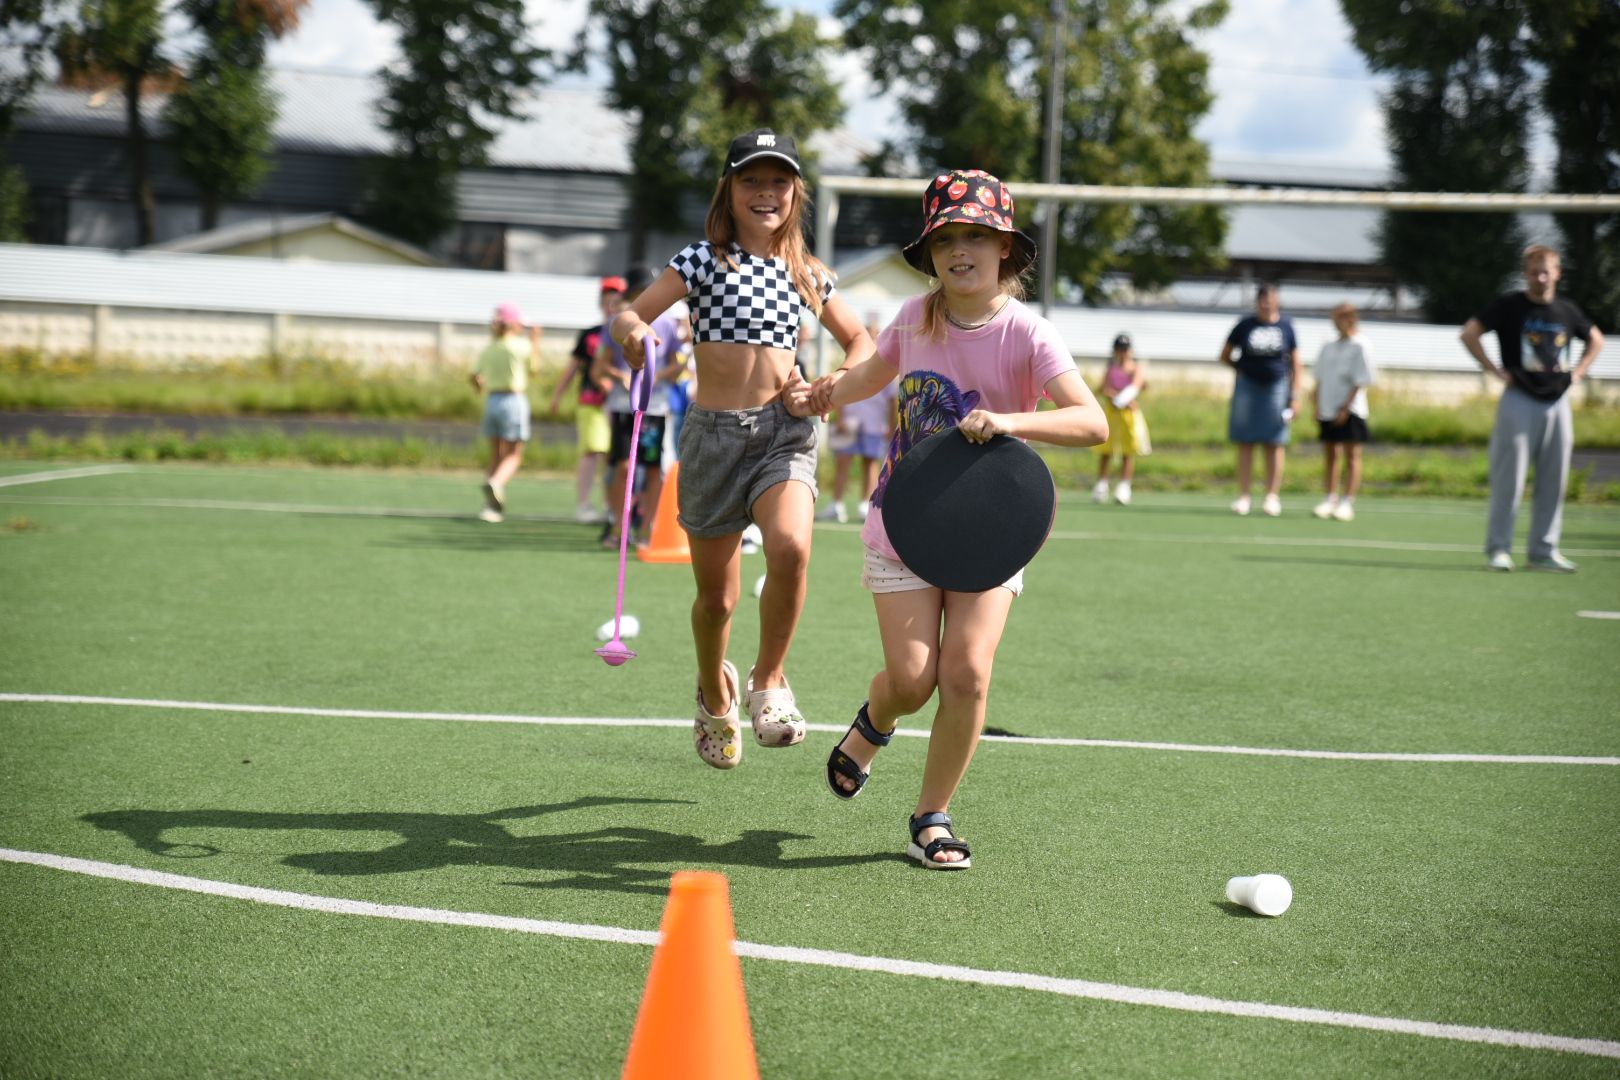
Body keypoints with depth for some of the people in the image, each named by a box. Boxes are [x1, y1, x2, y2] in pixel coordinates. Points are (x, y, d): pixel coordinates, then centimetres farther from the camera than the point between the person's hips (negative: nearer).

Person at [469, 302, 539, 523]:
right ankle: (495, 483, -30)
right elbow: (532, 369, 9)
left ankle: (491, 505, 8)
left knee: (496, 456, 14)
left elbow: (473, 376, 7)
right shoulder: (521, 345, -7)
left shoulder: (488, 349, 5)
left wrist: (480, 387, 29)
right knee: (513, 455, 0)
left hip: (492, 402, 5)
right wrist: (535, 342, 20)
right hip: (515, 401, -5)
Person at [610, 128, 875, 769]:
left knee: (790, 547, -29)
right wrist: (634, 336, -31)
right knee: (716, 596, 7)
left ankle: (768, 683, -7)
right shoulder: (704, 260, -1)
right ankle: (715, 695, 39)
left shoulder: (806, 275, 8)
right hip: (713, 433, -1)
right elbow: (627, 317, -7)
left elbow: (861, 344, 21)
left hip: (784, 432, 1)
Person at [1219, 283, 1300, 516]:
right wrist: (1243, 369, -1)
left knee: (1274, 445, 2)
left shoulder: (1285, 327, 3)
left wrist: (1295, 396, 0)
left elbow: (1295, 364, 5)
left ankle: (1272, 497, 7)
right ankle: (1243, 497, 5)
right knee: (1245, 444, 1)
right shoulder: (1245, 325, 3)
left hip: (1276, 387, 0)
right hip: (1248, 388, 0)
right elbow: (1225, 355, 11)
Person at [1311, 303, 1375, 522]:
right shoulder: (1327, 348, 13)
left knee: (1351, 457, -4)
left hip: (1350, 411, -6)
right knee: (1330, 456, 8)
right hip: (1327, 412, 6)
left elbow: (1359, 383, -9)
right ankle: (1330, 500, 13)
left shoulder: (1358, 348, -4)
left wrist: (1345, 408, -15)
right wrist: (1317, 407, 5)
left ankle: (1347, 503, -4)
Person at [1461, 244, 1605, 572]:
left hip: (1558, 402, 5)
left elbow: (1596, 339, 28)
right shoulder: (1509, 305, -2)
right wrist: (1495, 371, -10)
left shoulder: (1567, 312, 11)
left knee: (1553, 480, 6)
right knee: (1509, 478, -5)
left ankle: (1543, 550, 14)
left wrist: (1578, 371, 13)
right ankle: (1498, 548, 2)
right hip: (1519, 400, -5)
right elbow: (1469, 333, -6)